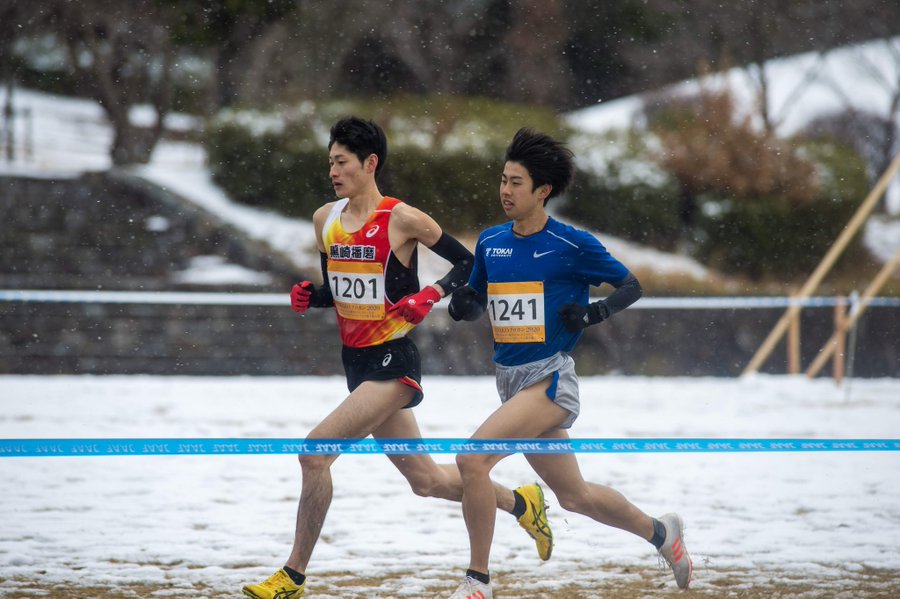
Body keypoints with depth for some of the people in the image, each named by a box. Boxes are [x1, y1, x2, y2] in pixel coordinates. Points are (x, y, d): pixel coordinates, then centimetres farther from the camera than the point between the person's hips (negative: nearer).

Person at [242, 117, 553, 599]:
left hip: (394, 364, -8)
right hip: (356, 361, 8)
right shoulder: (325, 219, 8)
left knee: (315, 451, -19)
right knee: (425, 480, 17)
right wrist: (309, 297, -2)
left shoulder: (402, 219, -12)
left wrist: (431, 294, -20)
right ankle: (520, 502, 40)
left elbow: (468, 264, -4)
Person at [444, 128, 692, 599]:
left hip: (549, 379, -7)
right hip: (511, 379, 7)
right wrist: (462, 304, -3)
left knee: (472, 459, -23)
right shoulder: (490, 242, 8)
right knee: (574, 495, 17)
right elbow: (478, 300, 20)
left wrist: (596, 312, -17)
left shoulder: (573, 244, -8)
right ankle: (659, 531, 41)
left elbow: (630, 285, 1)